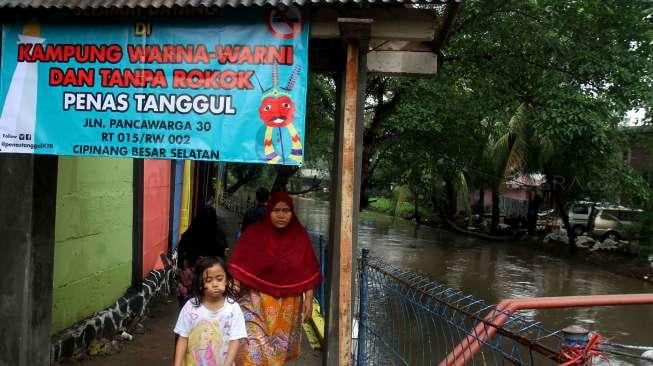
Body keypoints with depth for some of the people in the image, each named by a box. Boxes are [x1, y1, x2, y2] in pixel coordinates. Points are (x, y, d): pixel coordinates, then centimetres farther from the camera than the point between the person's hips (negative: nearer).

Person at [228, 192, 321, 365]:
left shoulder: (300, 237, -1)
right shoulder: (253, 234, -8)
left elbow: (308, 273, 3)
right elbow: (238, 269, -8)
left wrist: (309, 299, 0)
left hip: (289, 304, 3)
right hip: (257, 300, -2)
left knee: (279, 349, 13)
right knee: (254, 350, -9)